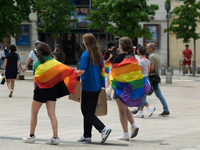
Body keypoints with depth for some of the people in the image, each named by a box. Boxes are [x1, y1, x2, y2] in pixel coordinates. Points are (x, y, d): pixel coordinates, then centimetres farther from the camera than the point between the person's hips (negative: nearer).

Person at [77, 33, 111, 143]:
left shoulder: (85, 54, -14)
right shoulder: (99, 54, 8)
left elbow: (82, 71, -22)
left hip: (88, 88, -8)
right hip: (97, 87, 8)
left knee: (87, 112, -2)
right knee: (90, 111, 14)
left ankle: (103, 129, -18)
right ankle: (87, 136, 18)